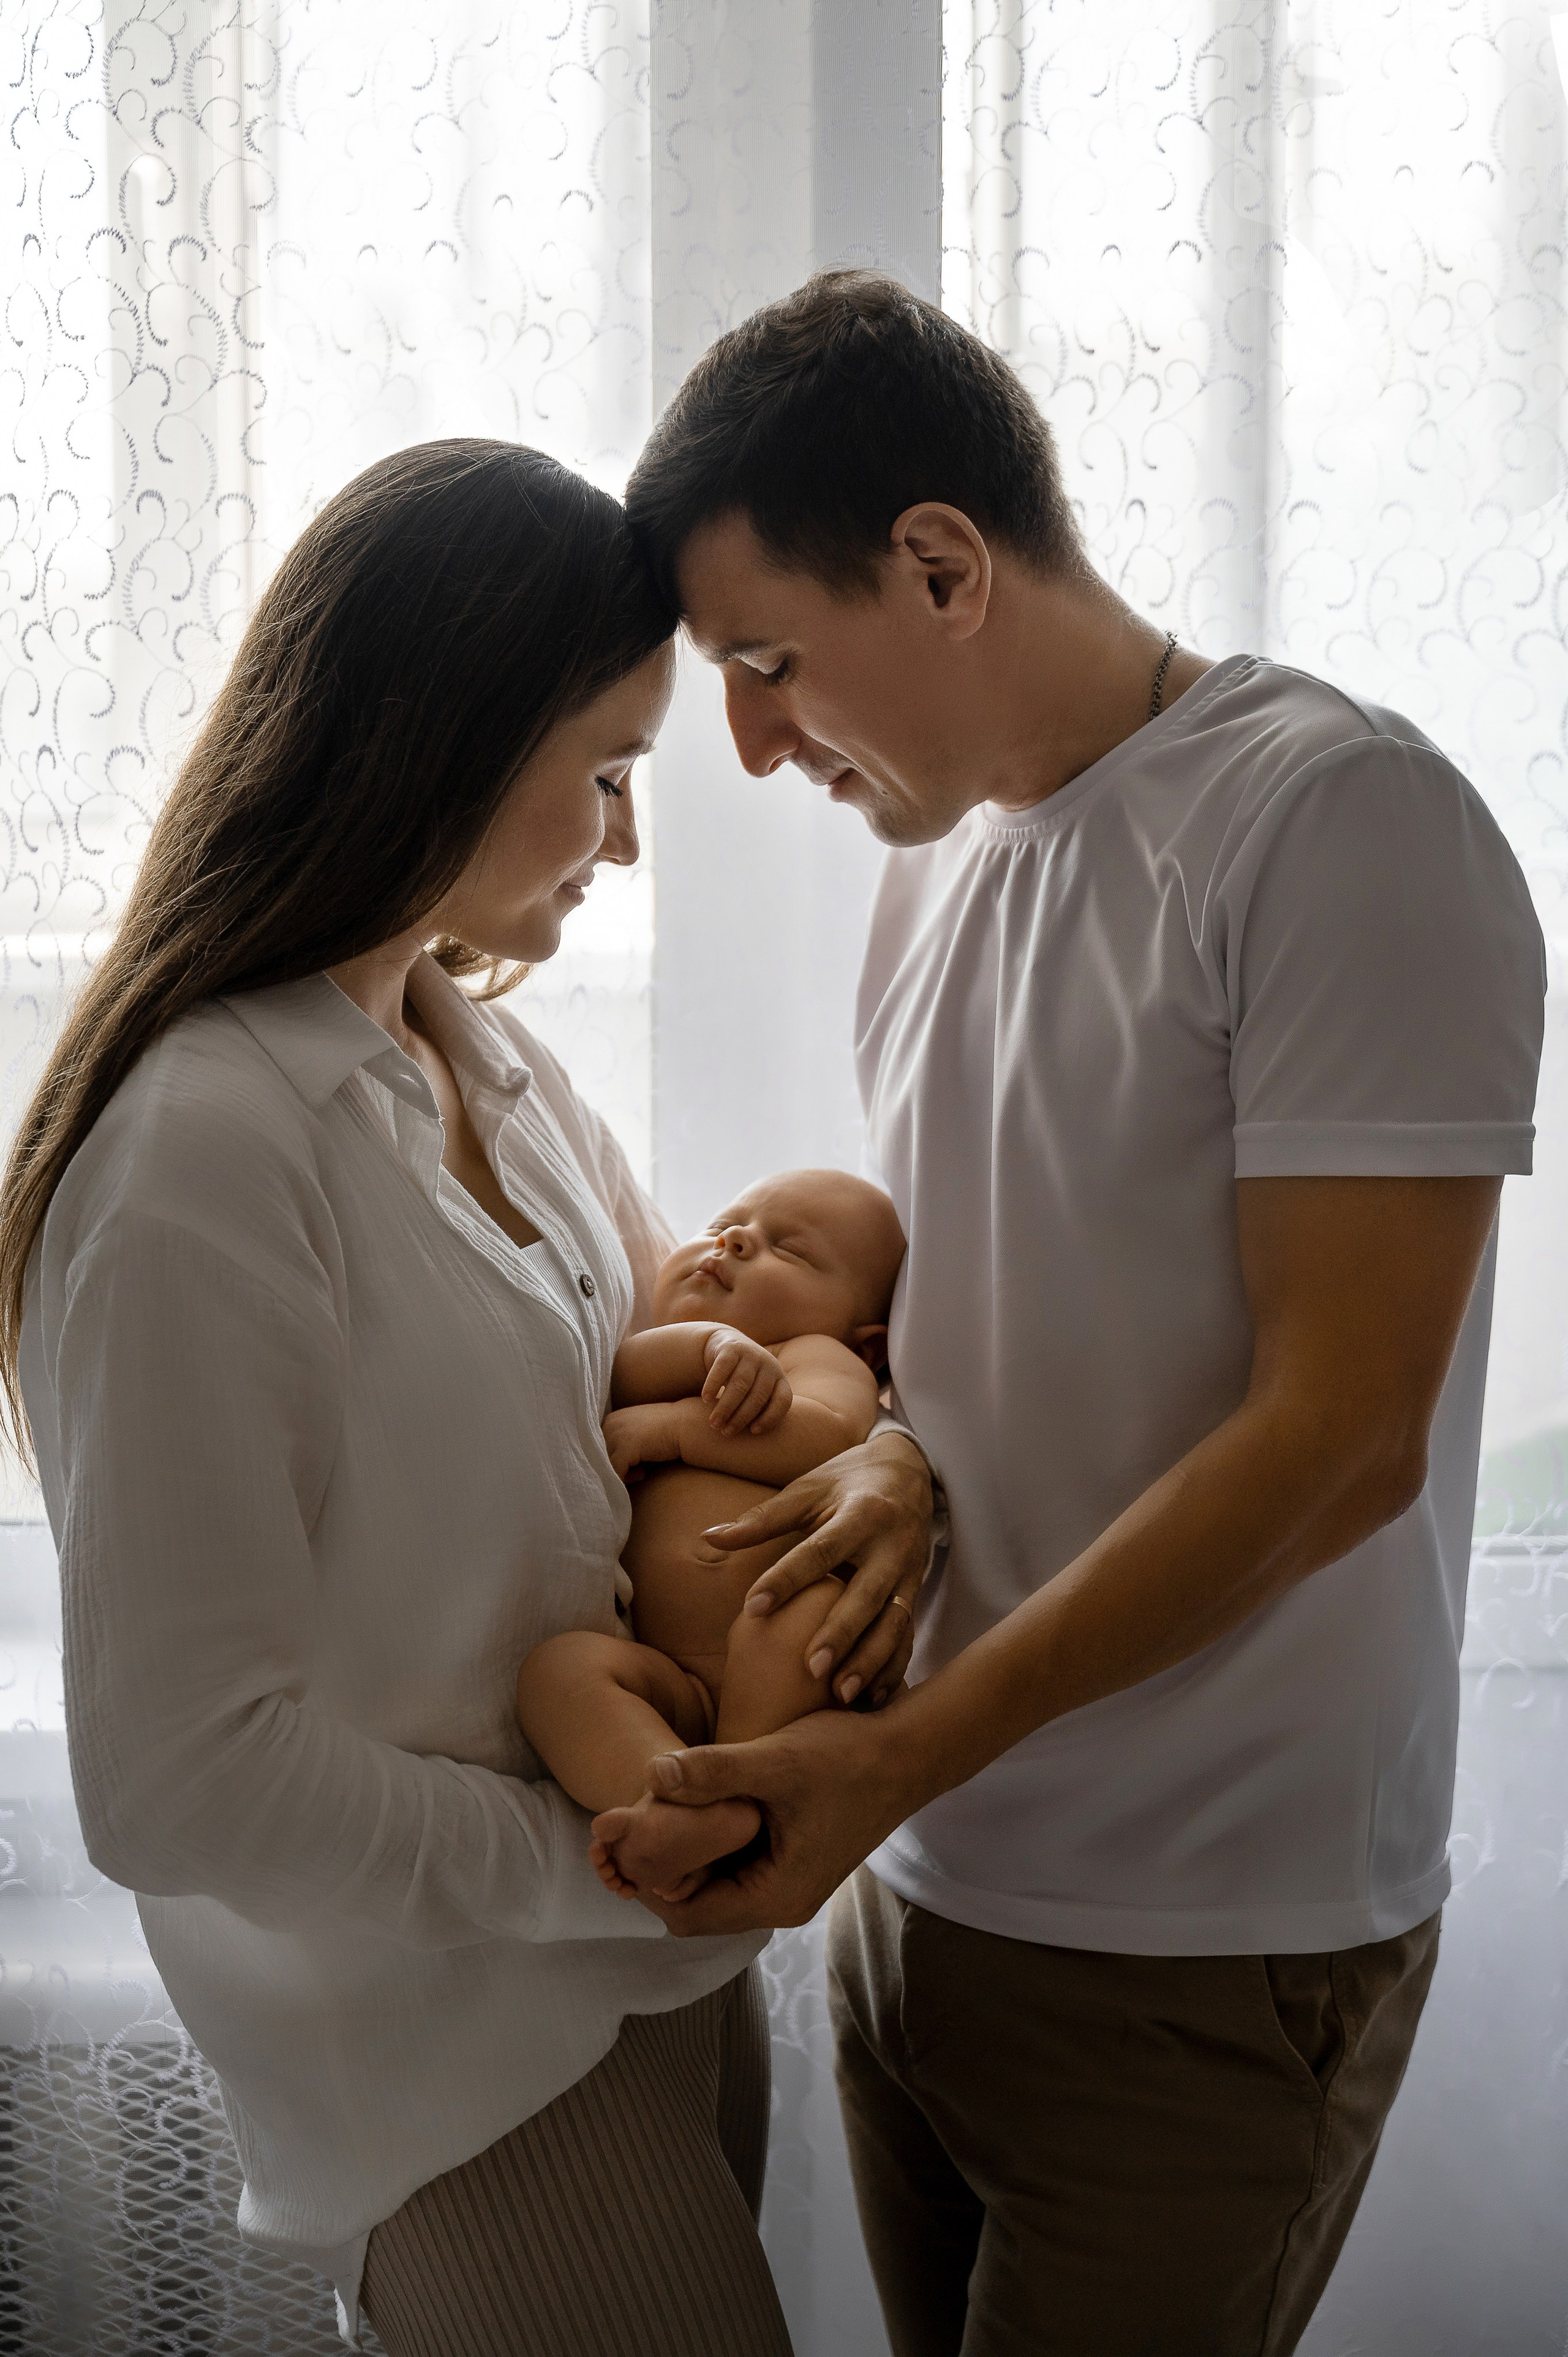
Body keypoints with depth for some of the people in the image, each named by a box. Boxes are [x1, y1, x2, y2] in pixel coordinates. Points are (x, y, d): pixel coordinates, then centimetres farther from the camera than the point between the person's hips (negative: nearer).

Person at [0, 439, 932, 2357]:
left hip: (660, 1954, 8)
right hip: (468, 2055, -8)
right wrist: (609, 1863, -17)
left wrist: (883, 1458, -5)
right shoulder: (203, 1153, -24)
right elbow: (183, 1781, -25)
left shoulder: (478, 1059, 5)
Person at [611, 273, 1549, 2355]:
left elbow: (1339, 1437, -20)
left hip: (1200, 1963, -7)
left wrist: (899, 1756, -21)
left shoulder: (1340, 823, -15)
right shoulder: (940, 853, 10)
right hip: (914, 1881, 7)